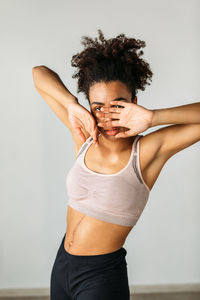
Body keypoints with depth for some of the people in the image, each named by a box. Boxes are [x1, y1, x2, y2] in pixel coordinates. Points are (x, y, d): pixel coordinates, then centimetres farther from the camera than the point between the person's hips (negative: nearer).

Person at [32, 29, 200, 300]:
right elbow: (40, 73, 1)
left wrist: (152, 118, -29)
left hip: (103, 276, -5)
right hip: (62, 265, 5)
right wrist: (73, 106, -15)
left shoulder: (149, 150, -15)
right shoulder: (84, 137, -4)